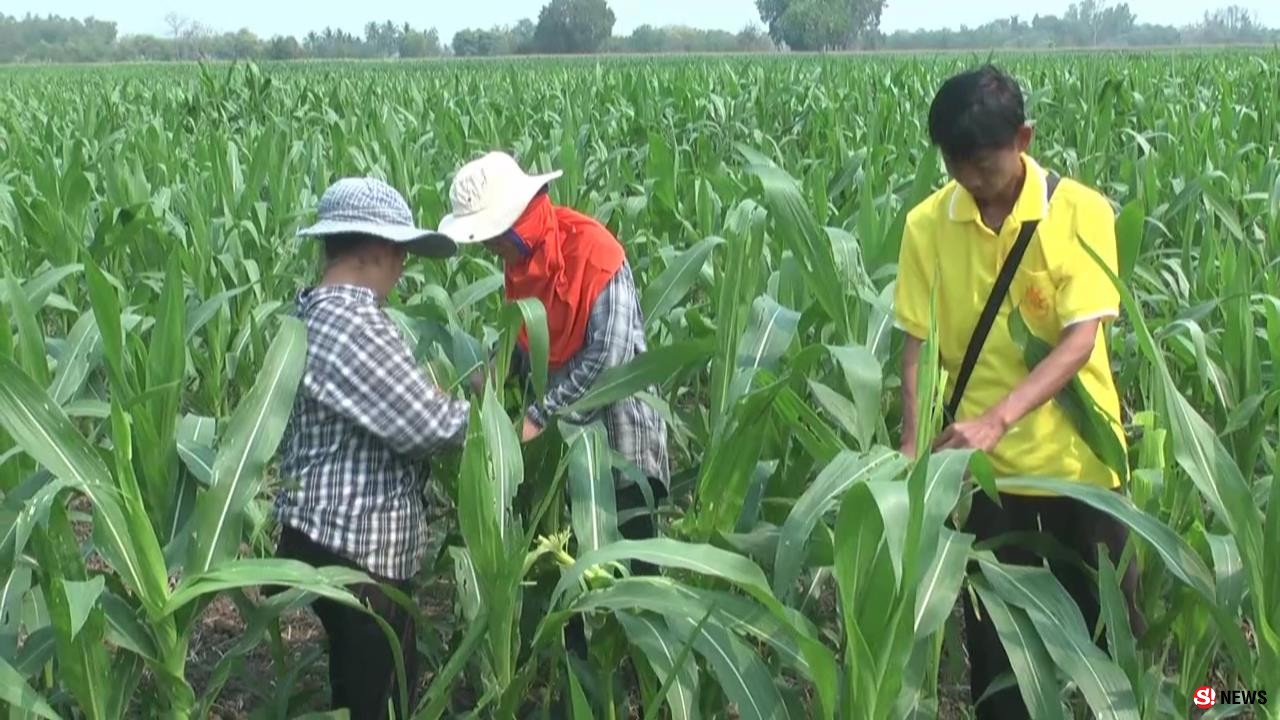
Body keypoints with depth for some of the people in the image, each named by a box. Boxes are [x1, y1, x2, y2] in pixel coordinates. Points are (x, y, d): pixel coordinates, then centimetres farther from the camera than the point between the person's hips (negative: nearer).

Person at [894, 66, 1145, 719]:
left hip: (1077, 456, -1)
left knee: (1106, 623, 11)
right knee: (992, 630, 9)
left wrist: (997, 418, -30)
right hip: (984, 464, 2)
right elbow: (918, 344, -2)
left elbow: (1080, 342, -18)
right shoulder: (926, 226, -4)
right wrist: (914, 445, -16)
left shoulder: (1081, 212, -11)